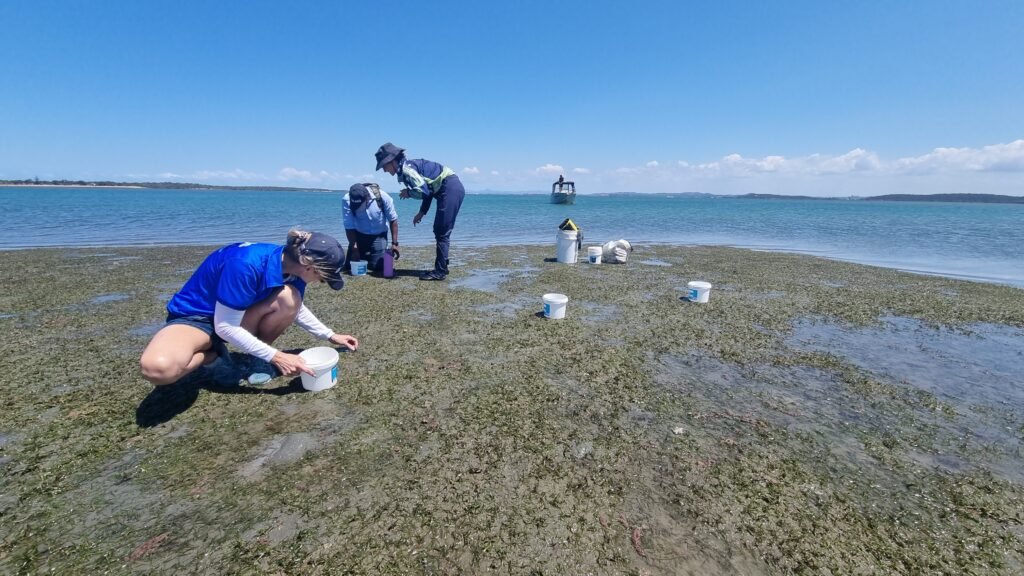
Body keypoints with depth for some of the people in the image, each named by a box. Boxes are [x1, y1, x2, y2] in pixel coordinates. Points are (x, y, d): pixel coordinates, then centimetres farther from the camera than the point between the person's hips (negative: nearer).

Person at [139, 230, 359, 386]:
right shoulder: (246, 264, -36)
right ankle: (213, 354, -4)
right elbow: (225, 327, -28)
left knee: (289, 299, -26)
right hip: (194, 316, -5)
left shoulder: (292, 265, -12)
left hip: (239, 316, 6)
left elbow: (296, 308, 9)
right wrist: (276, 357, -27)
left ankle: (255, 358, -1)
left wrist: (330, 336, 11)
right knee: (158, 368, -38)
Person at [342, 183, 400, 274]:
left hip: (379, 235, -1)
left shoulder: (382, 196, -25)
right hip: (359, 235, 1)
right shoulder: (347, 200, -24)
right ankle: (365, 257, 28)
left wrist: (394, 243, -15)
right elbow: (349, 227, -18)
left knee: (378, 266, -12)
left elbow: (393, 220, -13)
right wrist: (354, 249, -23)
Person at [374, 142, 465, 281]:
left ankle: (440, 272, -2)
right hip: (453, 189, 10)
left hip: (450, 189, -10)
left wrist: (408, 193, -2)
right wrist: (422, 212, 17)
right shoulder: (407, 167, 17)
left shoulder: (406, 168, -12)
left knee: (442, 233, -7)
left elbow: (423, 191, -21)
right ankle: (441, 268, 19)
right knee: (439, 231, 14)